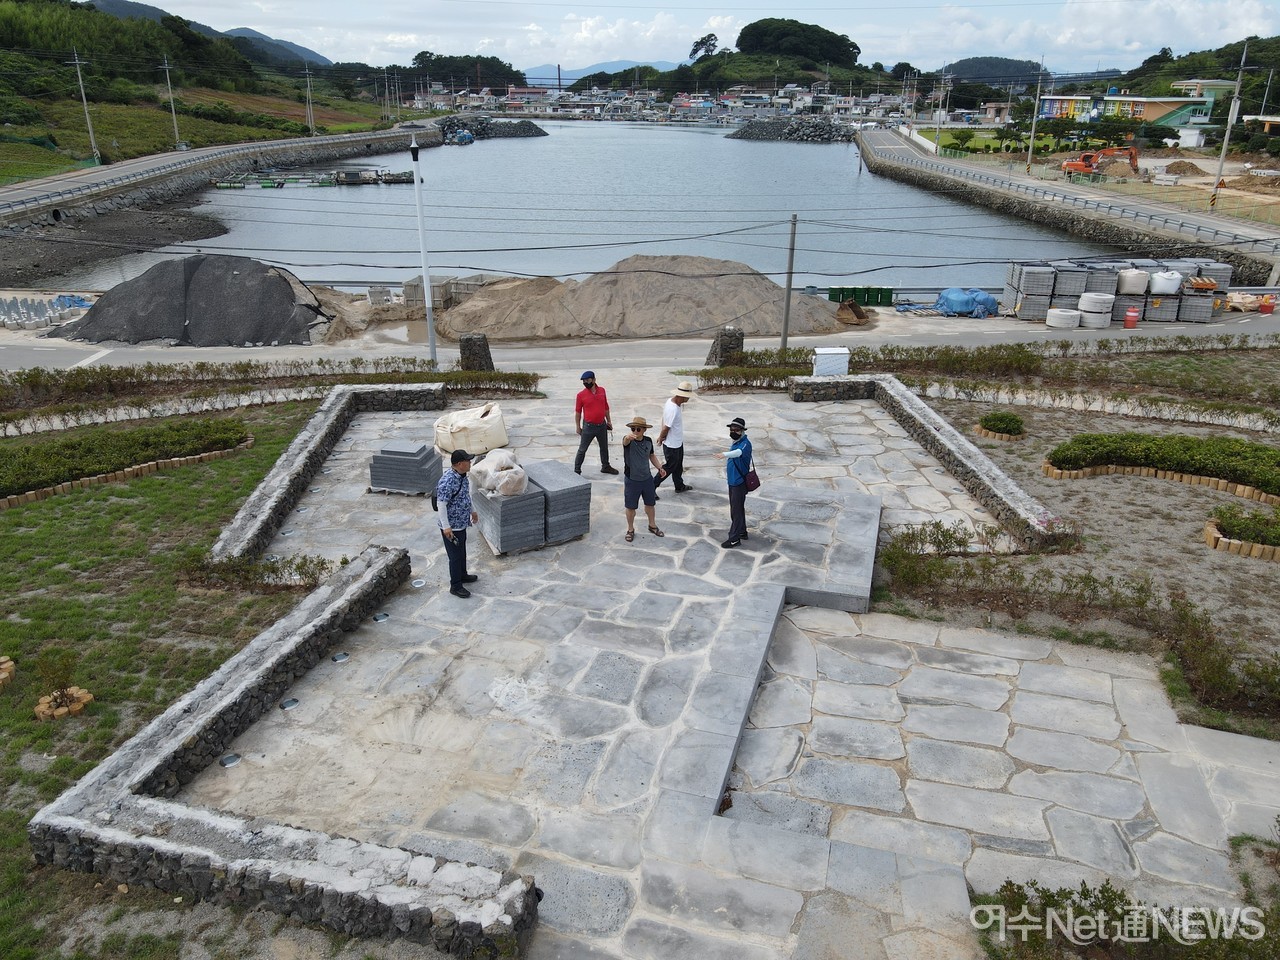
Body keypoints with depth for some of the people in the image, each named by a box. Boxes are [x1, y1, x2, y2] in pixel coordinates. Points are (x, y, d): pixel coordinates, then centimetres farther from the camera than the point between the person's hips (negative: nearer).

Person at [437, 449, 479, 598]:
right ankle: (456, 586, 19)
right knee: (455, 556, 4)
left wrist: (471, 511, 25)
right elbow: (441, 505, -27)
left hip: (461, 523, 9)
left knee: (462, 552, 25)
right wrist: (446, 527, -24)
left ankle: (462, 575, 44)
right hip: (452, 527, -9)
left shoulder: (462, 475, -1)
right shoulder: (447, 482, -30)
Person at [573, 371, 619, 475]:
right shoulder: (581, 394, -11)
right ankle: (576, 470, 10)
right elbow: (578, 411, -5)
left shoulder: (602, 390, -1)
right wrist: (578, 427, -5)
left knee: (604, 447, 20)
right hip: (589, 426, -4)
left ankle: (605, 467, 38)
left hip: (602, 425, 4)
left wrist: (609, 420, 12)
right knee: (582, 449, 1)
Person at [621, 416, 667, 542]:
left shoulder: (648, 441, -5)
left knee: (650, 503, 20)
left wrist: (660, 468, 1)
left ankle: (652, 526, 41)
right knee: (631, 507, 9)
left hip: (647, 478, 4)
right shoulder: (629, 441, -21)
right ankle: (630, 529, 30)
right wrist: (628, 437, -72)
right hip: (631, 480, -4)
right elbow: (625, 441, -47)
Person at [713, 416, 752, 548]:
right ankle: (742, 532, 32)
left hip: (740, 482, -9)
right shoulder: (735, 443, 9)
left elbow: (738, 452, -42)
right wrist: (726, 473, 21)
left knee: (737, 510, -4)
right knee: (736, 508, 18)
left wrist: (725, 454, -59)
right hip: (732, 481, 9)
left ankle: (734, 538, 2)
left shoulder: (745, 443, -20)